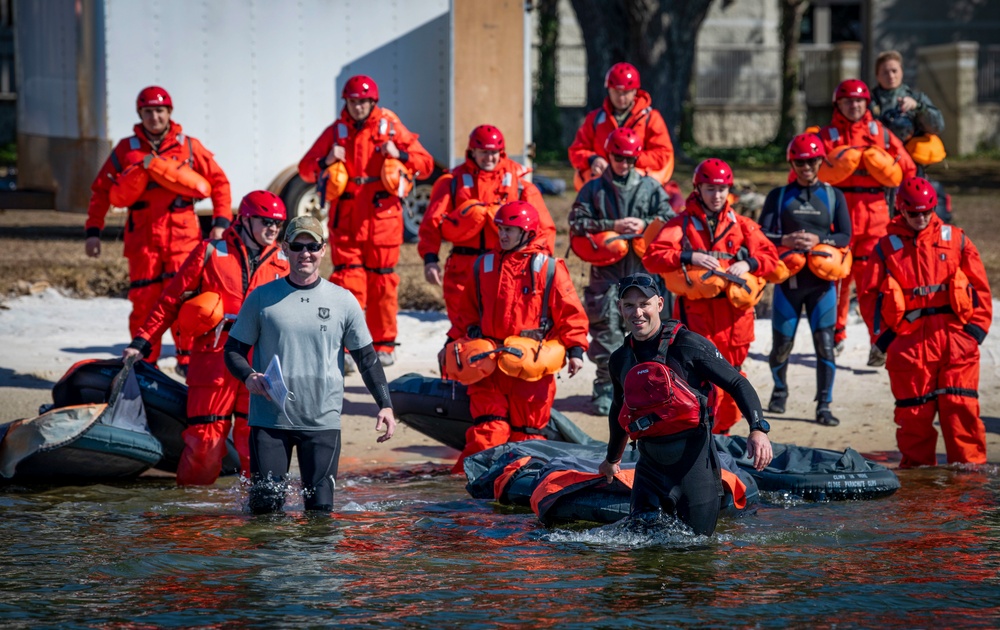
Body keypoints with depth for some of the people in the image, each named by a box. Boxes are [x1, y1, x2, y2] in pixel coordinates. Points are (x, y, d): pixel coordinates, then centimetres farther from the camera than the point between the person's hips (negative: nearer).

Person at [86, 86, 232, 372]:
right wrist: (93, 231, 7)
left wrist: (221, 222, 2)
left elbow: (218, 182, 12)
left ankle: (188, 359, -1)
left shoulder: (188, 147, 7)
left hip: (183, 236, -1)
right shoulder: (126, 149, 9)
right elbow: (101, 190, 13)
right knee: (144, 301, -2)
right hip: (142, 239, 1)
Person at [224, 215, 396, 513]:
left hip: (323, 422, 1)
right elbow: (234, 349, 7)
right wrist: (248, 377, -15)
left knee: (320, 509, -2)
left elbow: (366, 357, 11)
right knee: (264, 506, -3)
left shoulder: (343, 301, 6)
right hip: (269, 419, 0)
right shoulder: (262, 298, 4)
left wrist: (385, 405, 0)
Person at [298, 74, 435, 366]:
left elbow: (426, 164, 4)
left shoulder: (391, 128, 4)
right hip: (345, 220, 0)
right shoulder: (335, 132, 7)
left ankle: (384, 345, 15)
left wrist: (400, 155, -15)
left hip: (382, 218, 0)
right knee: (347, 282, -7)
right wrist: (326, 161, -12)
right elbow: (305, 169, 8)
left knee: (382, 282, 4)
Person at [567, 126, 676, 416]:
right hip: (605, 270, -1)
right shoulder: (594, 188, 7)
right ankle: (605, 389, 2)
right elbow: (577, 223, -1)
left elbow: (669, 219, 5)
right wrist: (612, 226, -10)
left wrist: (644, 225, -12)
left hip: (642, 268, 1)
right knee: (607, 329, -4)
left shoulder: (650, 187, 9)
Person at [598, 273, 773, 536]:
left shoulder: (688, 344, -8)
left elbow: (737, 384, -8)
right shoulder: (620, 359, 8)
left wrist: (758, 429, -24)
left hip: (694, 458, -4)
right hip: (650, 463, 4)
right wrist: (612, 459, 40)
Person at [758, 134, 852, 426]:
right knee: (781, 344, 6)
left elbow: (845, 236, 0)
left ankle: (824, 405, -4)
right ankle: (779, 391, 33)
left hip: (822, 281, 0)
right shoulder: (779, 196, 8)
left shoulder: (834, 196, 9)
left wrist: (818, 240, -18)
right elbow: (762, 235, -3)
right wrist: (786, 240, -22)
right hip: (788, 278, 0)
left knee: (825, 343, -10)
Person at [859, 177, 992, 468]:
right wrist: (883, 337, 1)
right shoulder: (886, 247, 9)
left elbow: (980, 287, 10)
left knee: (961, 409, -7)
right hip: (909, 345, 1)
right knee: (913, 412, 4)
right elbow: (870, 295, 9)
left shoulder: (956, 240, 9)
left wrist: (975, 330, 3)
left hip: (956, 341, 0)